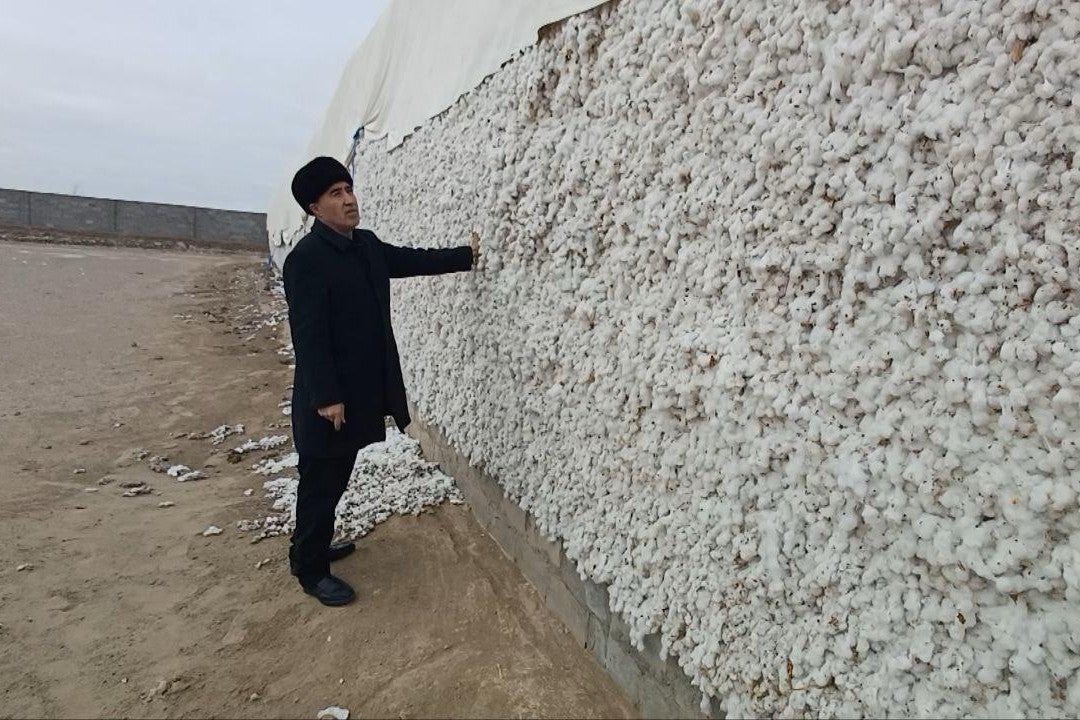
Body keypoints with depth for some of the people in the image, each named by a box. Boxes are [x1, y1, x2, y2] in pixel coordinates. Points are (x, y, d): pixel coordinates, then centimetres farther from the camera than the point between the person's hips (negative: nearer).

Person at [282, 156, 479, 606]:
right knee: (320, 481, 7)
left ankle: (312, 546, 41)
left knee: (336, 478, 22)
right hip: (328, 399, -8)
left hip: (361, 390, 9)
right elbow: (308, 334, -21)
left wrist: (466, 256, 18)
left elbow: (412, 259, 21)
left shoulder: (367, 245, 8)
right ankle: (311, 570, 24)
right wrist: (326, 397, -22)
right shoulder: (306, 259, -18)